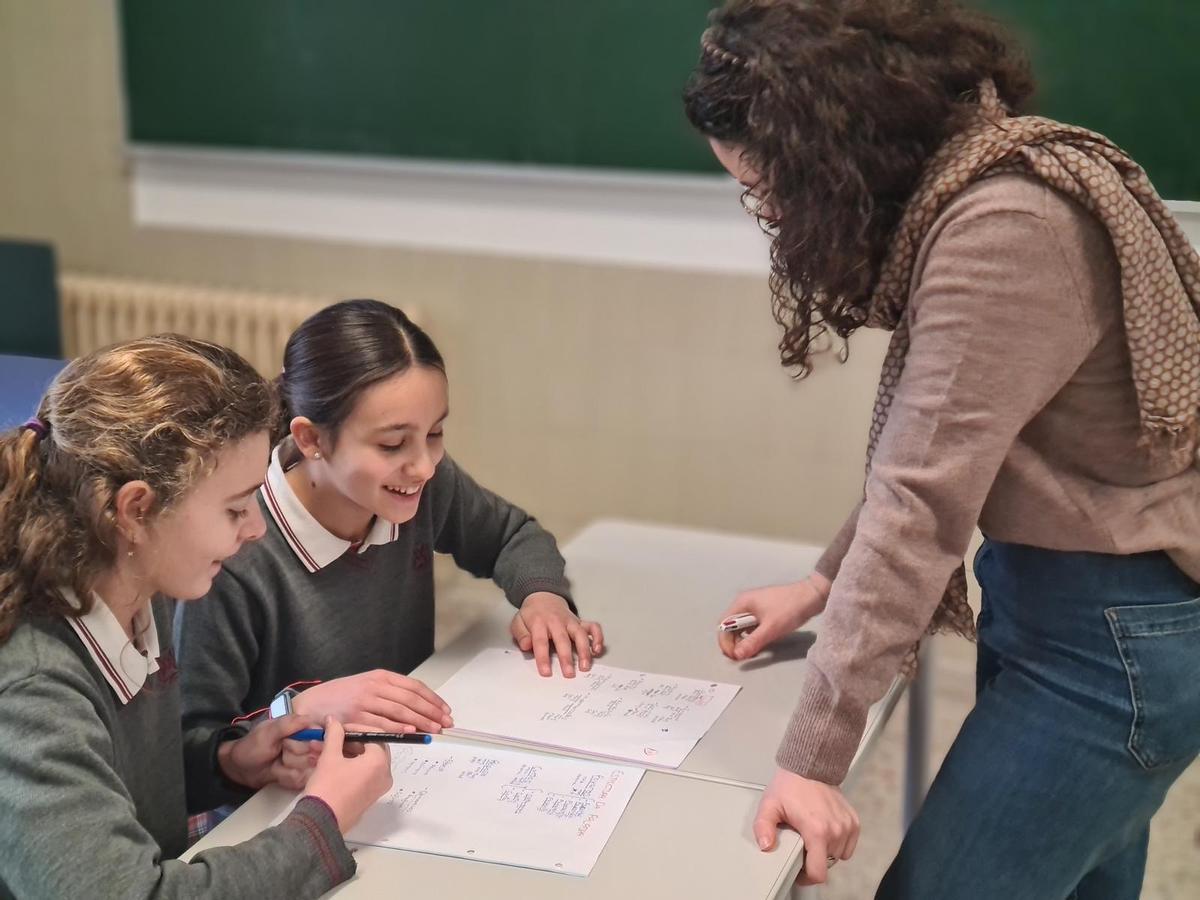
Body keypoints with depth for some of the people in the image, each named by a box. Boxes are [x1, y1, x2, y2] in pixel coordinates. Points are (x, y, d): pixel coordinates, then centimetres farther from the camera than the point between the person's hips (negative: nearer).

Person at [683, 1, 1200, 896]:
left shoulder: (1002, 229, -24)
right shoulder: (970, 186, 6)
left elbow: (922, 500, -26)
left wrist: (812, 756, -22)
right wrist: (825, 585, 11)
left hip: (1111, 636, -9)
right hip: (1061, 595, 9)